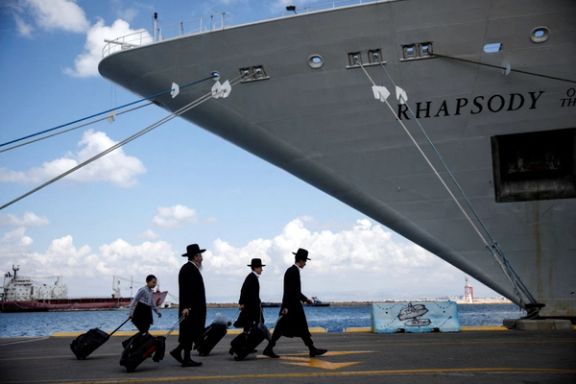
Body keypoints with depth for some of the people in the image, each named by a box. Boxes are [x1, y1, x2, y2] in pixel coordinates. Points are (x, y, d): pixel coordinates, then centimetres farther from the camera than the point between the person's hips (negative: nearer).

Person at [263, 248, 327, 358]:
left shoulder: (290, 270, 15)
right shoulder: (294, 271, -15)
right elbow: (289, 290, -22)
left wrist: (305, 299, 27)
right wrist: (286, 306, -25)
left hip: (289, 305, 9)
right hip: (293, 306, -9)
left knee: (280, 329, 6)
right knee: (302, 328, 1)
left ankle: (269, 349, 4)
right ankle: (312, 350, 12)